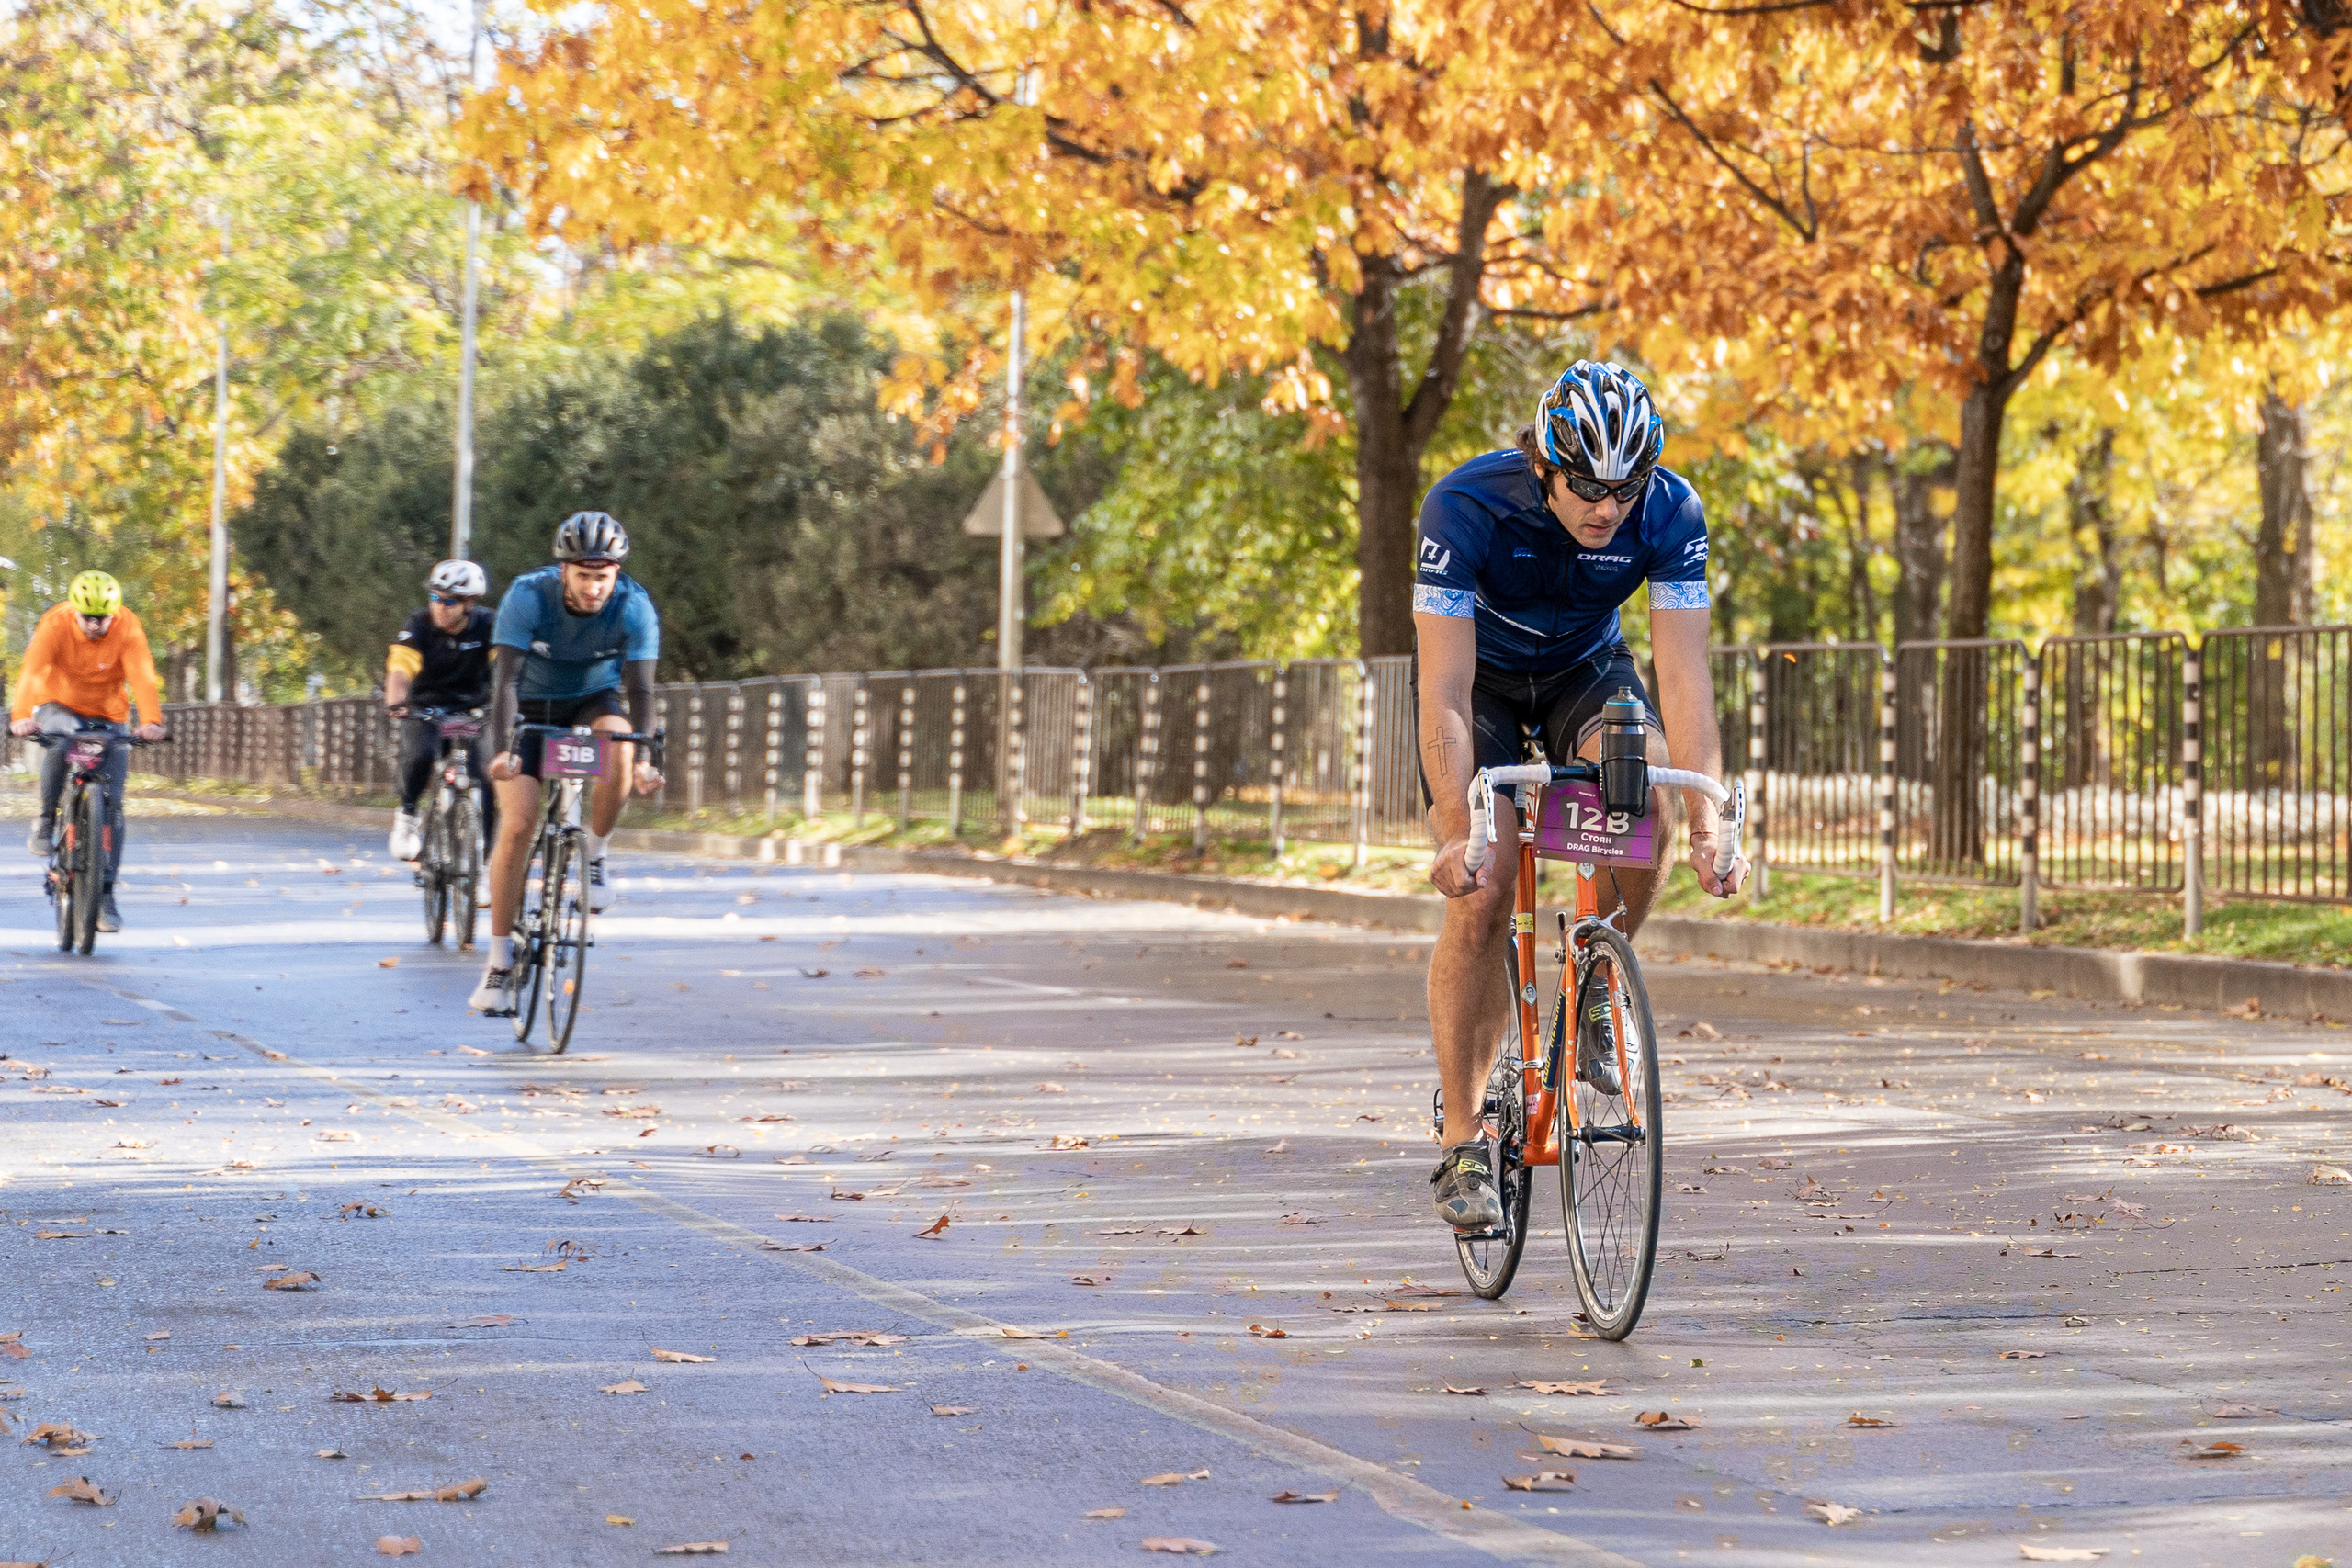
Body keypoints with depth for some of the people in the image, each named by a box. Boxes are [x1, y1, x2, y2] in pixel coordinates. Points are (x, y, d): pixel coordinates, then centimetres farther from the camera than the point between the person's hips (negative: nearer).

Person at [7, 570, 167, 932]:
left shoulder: (128, 629, -22)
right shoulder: (55, 625, -23)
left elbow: (142, 677, -34)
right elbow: (31, 671, -36)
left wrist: (151, 720, -52)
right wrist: (21, 717, -53)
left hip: (109, 716, 1)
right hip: (59, 705, -1)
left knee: (111, 805, -6)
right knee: (59, 738, -38)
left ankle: (105, 894, 1)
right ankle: (45, 821, -17)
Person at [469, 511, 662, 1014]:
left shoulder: (634, 608, -24)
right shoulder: (527, 596, -28)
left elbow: (639, 689, -27)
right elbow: (506, 680, -33)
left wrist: (645, 759, -42)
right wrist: (501, 750, -47)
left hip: (593, 702, 1)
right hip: (531, 707, -1)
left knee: (619, 747, -35)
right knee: (517, 826, -15)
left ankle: (593, 858, -10)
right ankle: (499, 962, -5)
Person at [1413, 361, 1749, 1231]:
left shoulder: (1671, 512, -27)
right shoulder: (1465, 506, -34)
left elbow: (1684, 674, -29)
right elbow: (1446, 692, -35)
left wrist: (1707, 822, -40)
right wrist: (1456, 833, -45)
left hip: (1585, 669, 2)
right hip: (1479, 676, -2)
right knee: (1481, 893, -17)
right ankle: (1463, 1140, -7)